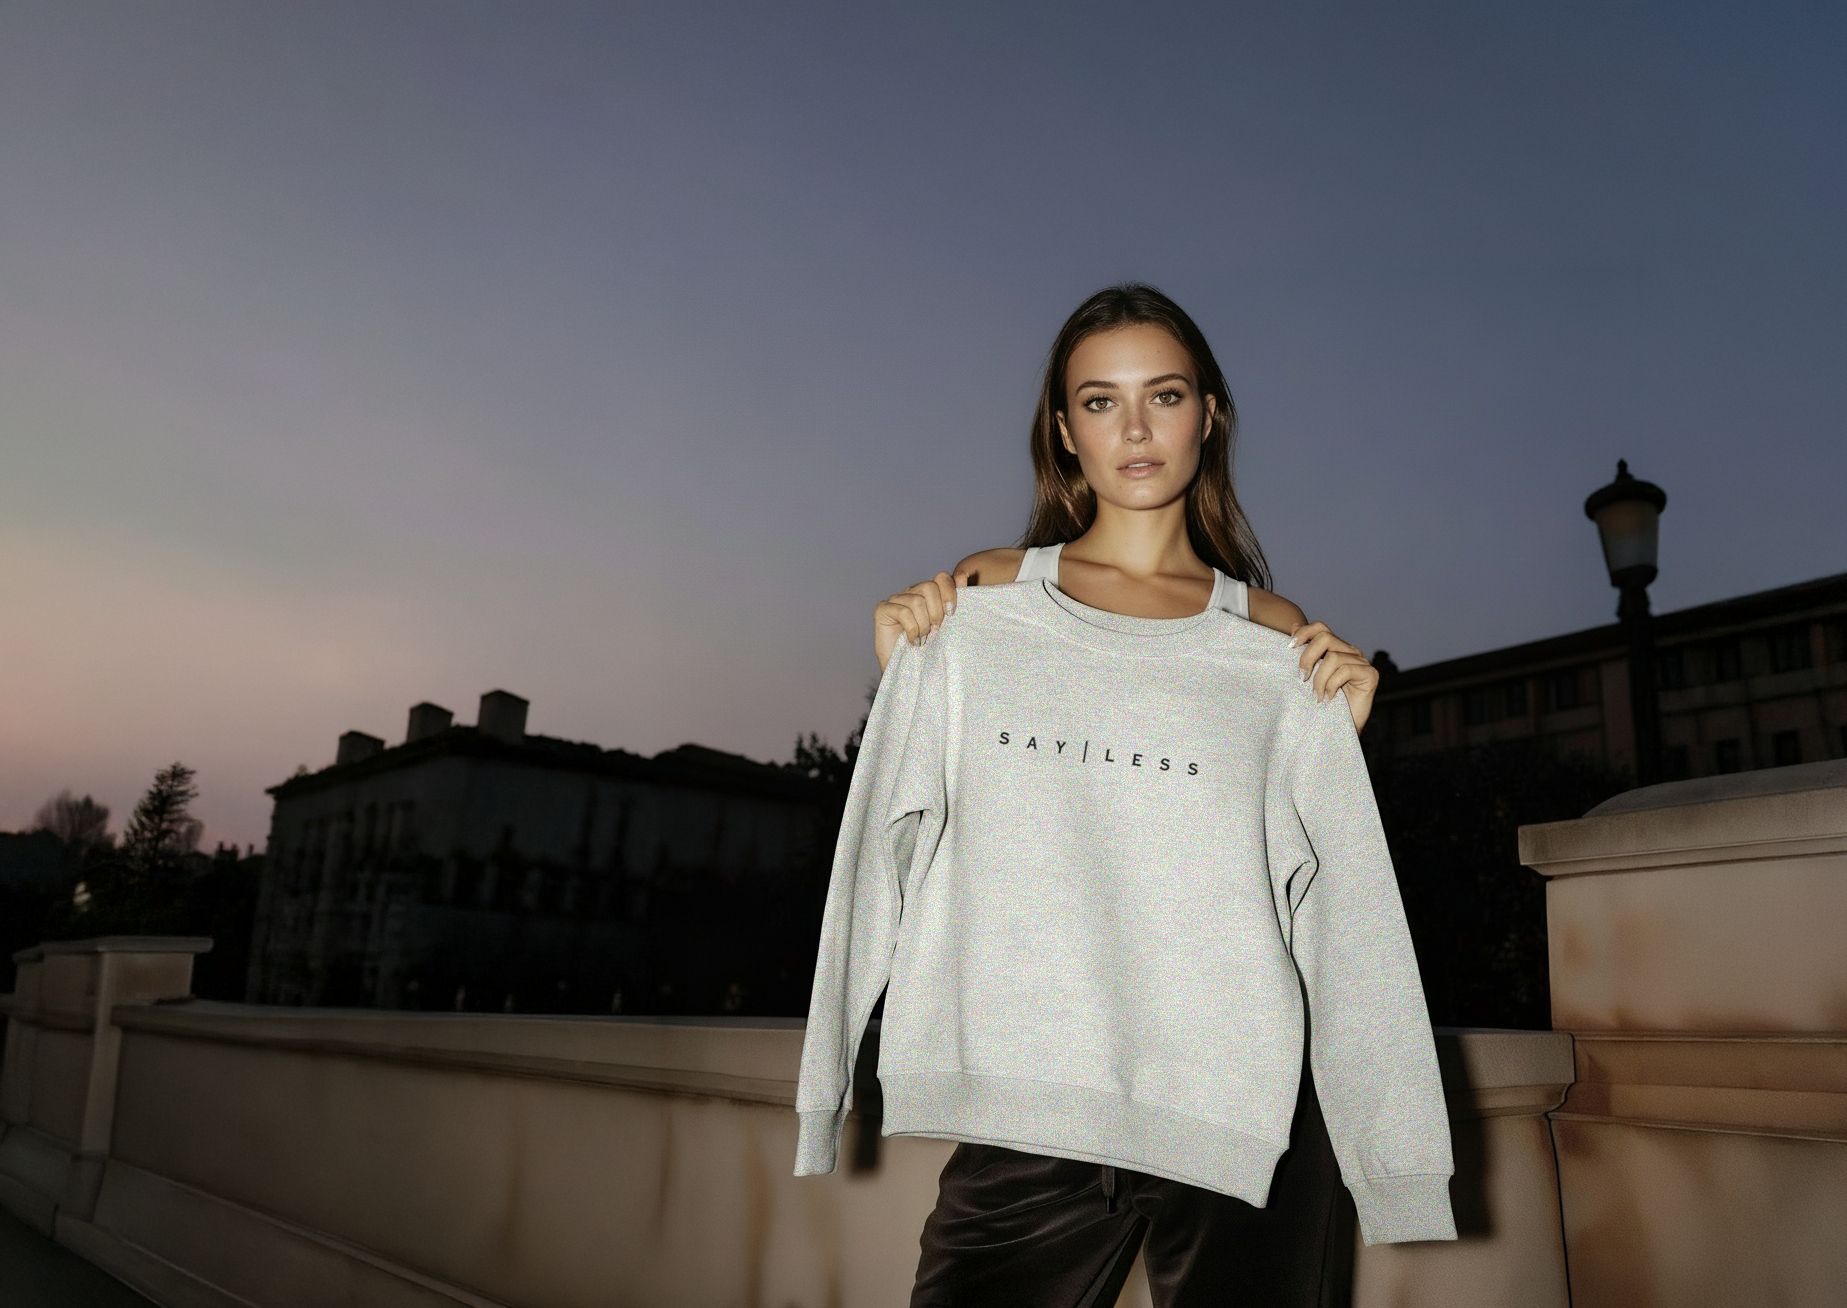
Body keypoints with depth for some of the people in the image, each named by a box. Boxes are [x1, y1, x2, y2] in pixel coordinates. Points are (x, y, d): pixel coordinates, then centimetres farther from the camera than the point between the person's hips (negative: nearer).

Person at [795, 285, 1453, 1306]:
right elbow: (912, 832, 10)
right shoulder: (983, 600, 6)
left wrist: (1337, 737, -3)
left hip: (1235, 1107, 1)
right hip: (1024, 1106, 0)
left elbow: (1326, 892, 10)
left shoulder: (1274, 644, 6)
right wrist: (906, 680, -3)